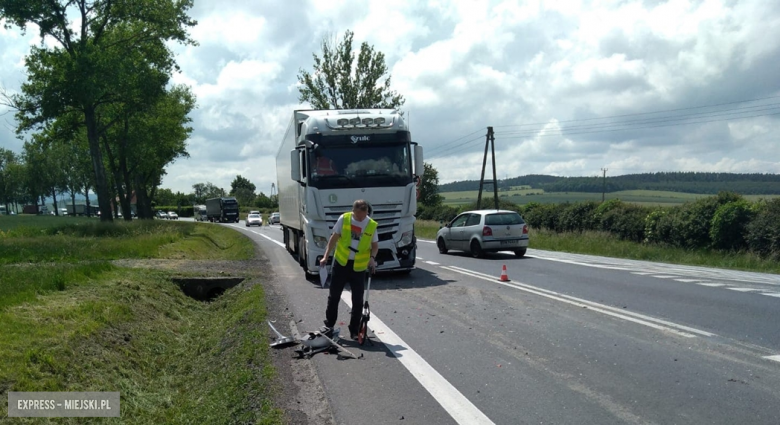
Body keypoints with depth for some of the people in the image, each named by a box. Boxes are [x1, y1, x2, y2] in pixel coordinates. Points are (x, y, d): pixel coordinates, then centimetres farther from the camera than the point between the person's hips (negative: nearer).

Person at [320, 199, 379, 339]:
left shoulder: (372, 225, -6)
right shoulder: (344, 219, -7)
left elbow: (375, 245, 5)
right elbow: (334, 238, 3)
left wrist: (372, 258, -14)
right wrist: (326, 256, -1)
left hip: (359, 267, 0)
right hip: (341, 263, 0)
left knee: (358, 300, 4)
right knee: (334, 296, 10)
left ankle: (354, 331, 17)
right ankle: (329, 325, 25)